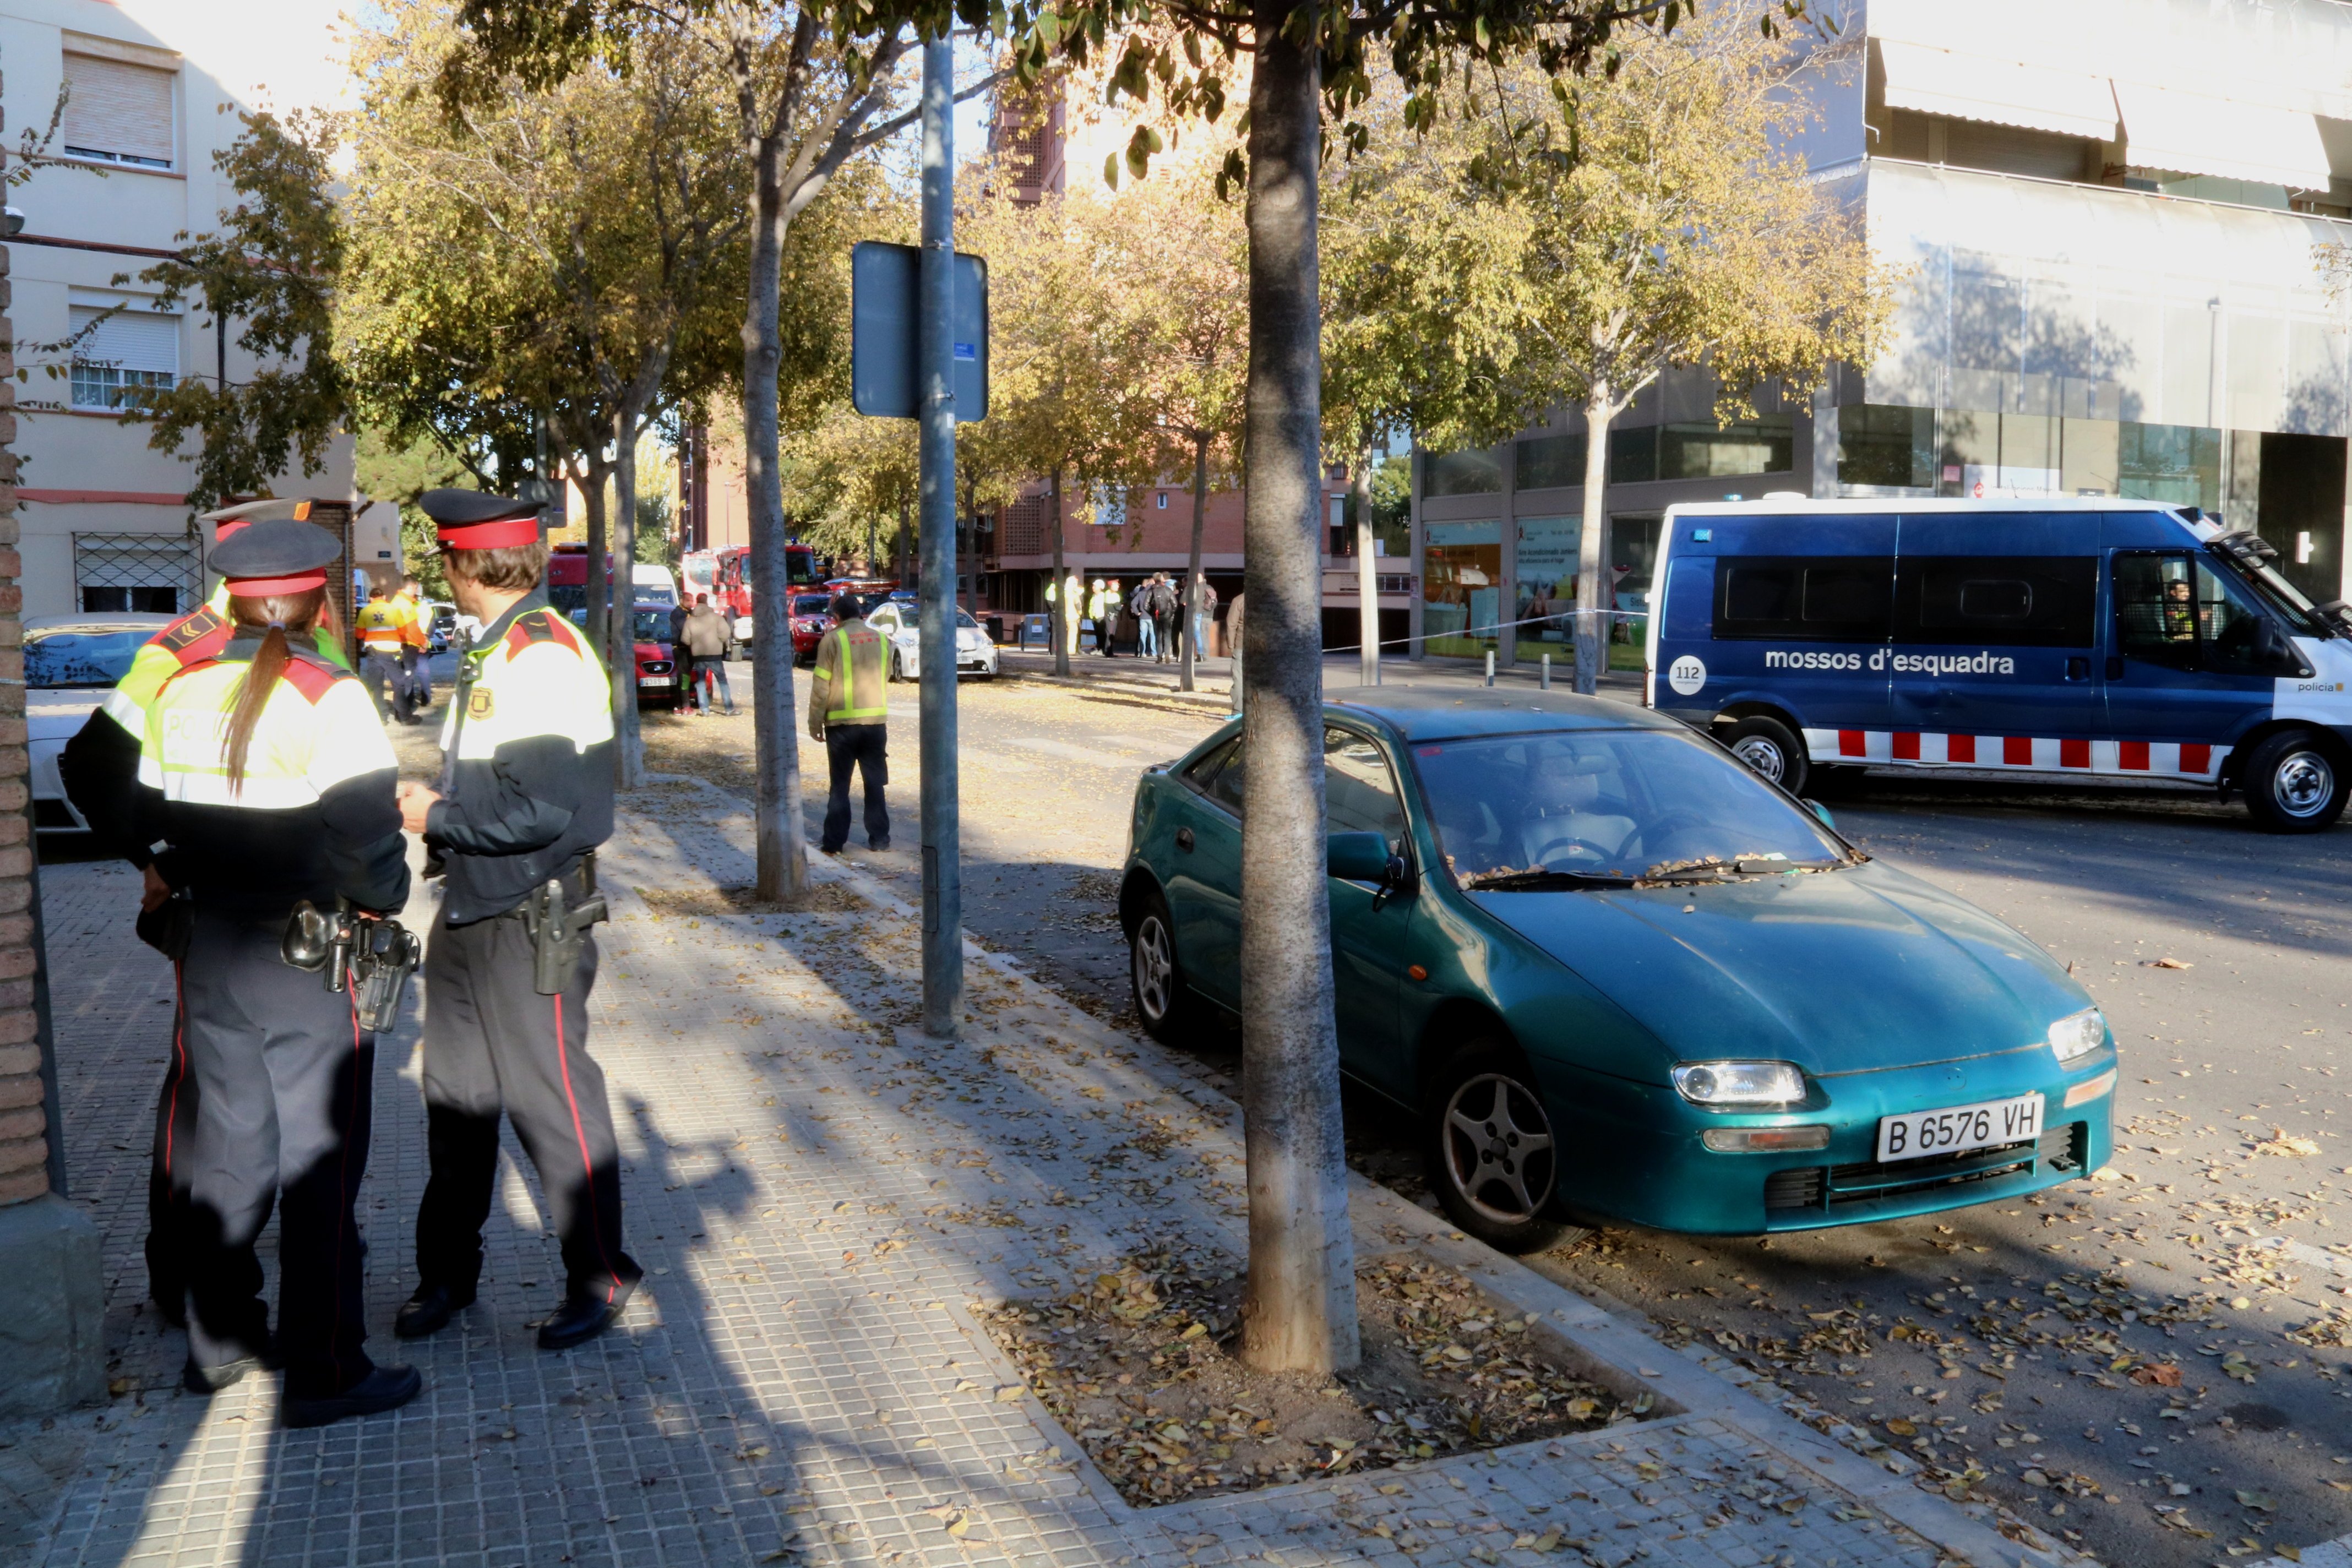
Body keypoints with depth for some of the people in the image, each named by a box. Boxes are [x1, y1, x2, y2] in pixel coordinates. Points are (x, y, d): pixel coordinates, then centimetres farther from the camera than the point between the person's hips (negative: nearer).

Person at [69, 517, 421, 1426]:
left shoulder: (178, 691, 5)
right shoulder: (329, 699, -15)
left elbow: (134, 817, 10)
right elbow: (365, 836, -19)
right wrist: (383, 902, -1)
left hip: (208, 950, 7)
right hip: (310, 958, -6)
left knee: (227, 1147, 18)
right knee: (319, 1162, 2)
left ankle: (217, 1344, 31)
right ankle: (323, 1372, 8)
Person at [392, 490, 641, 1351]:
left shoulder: (545, 657, -19)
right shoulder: (490, 655, 12)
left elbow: (542, 810, -25)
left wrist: (437, 816, -14)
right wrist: (431, 804, 2)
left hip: (530, 923, -10)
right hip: (470, 914, 10)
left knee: (552, 1101, 1)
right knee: (455, 1096, 17)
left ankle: (599, 1274, 16)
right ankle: (447, 1270, 32)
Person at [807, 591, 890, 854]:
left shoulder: (833, 639, -6)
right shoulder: (880, 639, 8)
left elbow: (821, 686, -7)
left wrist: (815, 723, -1)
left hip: (842, 723, -3)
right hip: (876, 720, 3)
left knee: (840, 785, 5)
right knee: (875, 784, 10)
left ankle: (834, 842, 6)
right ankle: (879, 839, 11)